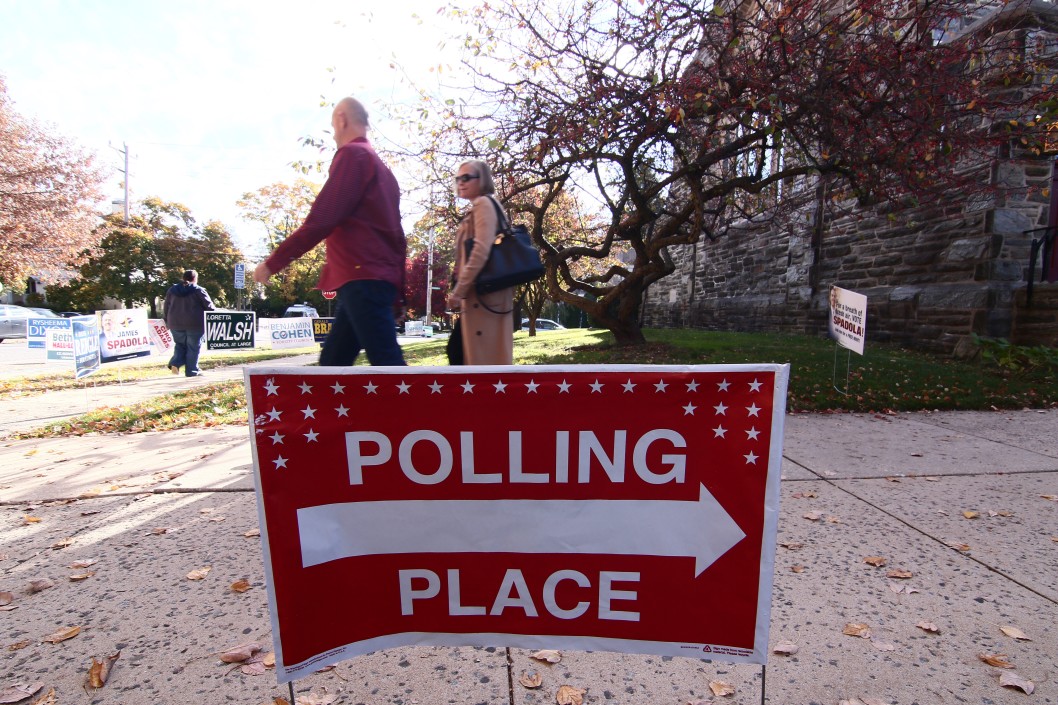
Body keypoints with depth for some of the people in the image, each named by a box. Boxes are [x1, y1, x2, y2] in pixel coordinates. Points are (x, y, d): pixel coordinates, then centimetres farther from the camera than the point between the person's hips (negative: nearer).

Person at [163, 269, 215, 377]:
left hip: (176, 324, 5)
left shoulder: (172, 290, 11)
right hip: (195, 324, -4)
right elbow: (209, 307, -4)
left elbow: (166, 308, 16)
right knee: (193, 347, 2)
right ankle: (192, 371, 4)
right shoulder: (198, 291, -5)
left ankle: (175, 363, 0)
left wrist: (168, 322, 24)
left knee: (180, 345, 20)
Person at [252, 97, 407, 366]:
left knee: (386, 363, -11)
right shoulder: (380, 165, 24)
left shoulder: (352, 154, -4)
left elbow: (320, 220, -13)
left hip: (364, 279, -10)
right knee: (332, 362, 13)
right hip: (375, 278, 10)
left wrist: (272, 263, -6)